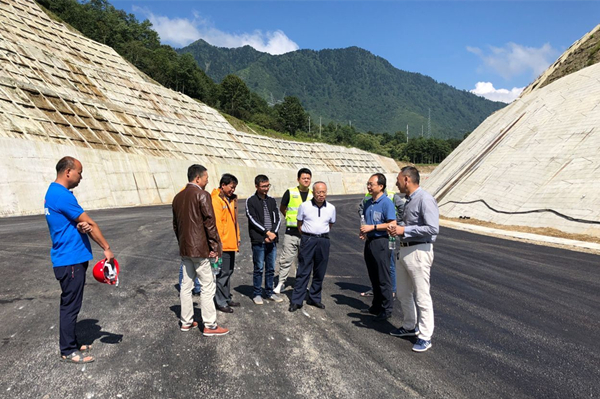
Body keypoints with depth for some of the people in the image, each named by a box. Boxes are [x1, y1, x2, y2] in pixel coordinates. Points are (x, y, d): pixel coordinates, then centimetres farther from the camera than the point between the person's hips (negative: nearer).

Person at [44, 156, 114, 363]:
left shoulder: (54, 192, 13)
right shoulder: (62, 195, -19)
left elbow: (81, 222, 10)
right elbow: (90, 223, -15)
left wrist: (81, 225, -14)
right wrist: (107, 249, -9)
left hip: (70, 259, 10)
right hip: (70, 261, -10)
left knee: (71, 304, 17)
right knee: (70, 306, 1)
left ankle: (71, 343, 29)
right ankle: (68, 351, 12)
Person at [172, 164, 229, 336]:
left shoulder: (178, 197, 12)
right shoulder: (202, 195, -12)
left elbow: (175, 224, 17)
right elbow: (209, 222, -16)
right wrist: (214, 246, -10)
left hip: (184, 249, 8)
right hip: (200, 248, -8)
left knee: (186, 285, 14)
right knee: (207, 286, -1)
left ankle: (186, 322, 24)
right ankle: (209, 326, 4)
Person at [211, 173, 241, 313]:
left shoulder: (231, 199, 14)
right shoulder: (216, 200, -14)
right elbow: (216, 224, -18)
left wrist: (237, 239, 18)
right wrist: (218, 242, -20)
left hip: (231, 244, 9)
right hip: (222, 244, -9)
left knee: (229, 271, 17)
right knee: (222, 273, -2)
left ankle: (227, 298, 29)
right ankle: (221, 302, 9)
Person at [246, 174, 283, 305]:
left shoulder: (272, 201, 13)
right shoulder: (251, 201, -2)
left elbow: (277, 219, 8)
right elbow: (253, 220, -10)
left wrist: (273, 233, -8)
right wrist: (267, 232, -14)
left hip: (272, 240, 5)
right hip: (258, 241, -4)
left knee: (271, 268, 11)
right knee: (259, 269, 2)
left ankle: (269, 292, 24)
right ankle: (257, 294, 14)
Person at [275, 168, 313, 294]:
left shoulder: (313, 195, 6)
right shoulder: (290, 192, 0)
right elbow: (282, 208, 13)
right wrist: (290, 218, 9)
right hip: (291, 232, -2)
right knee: (286, 259, 0)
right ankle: (281, 282, 14)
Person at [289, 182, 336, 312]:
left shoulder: (331, 208, 4)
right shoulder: (304, 206, -1)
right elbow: (299, 224, 9)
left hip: (323, 241, 3)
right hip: (307, 240, -2)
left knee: (320, 272, 9)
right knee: (303, 271, -2)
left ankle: (314, 298, 23)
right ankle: (296, 300, 3)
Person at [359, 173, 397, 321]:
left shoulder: (387, 203, -12)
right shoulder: (368, 202, 12)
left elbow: (392, 224, -18)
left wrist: (372, 227, -19)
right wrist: (363, 231, 5)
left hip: (380, 242, -8)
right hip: (369, 242, 8)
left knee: (383, 278, -1)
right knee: (373, 278, 16)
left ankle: (386, 309, 9)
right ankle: (376, 306, 27)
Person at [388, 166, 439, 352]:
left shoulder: (425, 200, -17)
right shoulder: (409, 200, 12)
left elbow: (433, 229, -25)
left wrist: (404, 230, -21)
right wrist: (398, 229, 5)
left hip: (419, 252, -10)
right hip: (405, 250, 10)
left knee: (422, 296, 0)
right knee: (403, 293, 19)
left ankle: (425, 337, 13)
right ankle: (410, 327, 37)